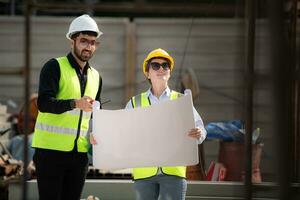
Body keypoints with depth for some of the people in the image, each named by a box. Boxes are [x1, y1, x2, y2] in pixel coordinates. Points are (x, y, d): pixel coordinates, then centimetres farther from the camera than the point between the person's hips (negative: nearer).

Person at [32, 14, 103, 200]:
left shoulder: (96, 76, 16)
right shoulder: (54, 67, -5)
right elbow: (44, 103, -19)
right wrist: (75, 103, -33)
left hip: (80, 152, 6)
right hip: (51, 150, -6)